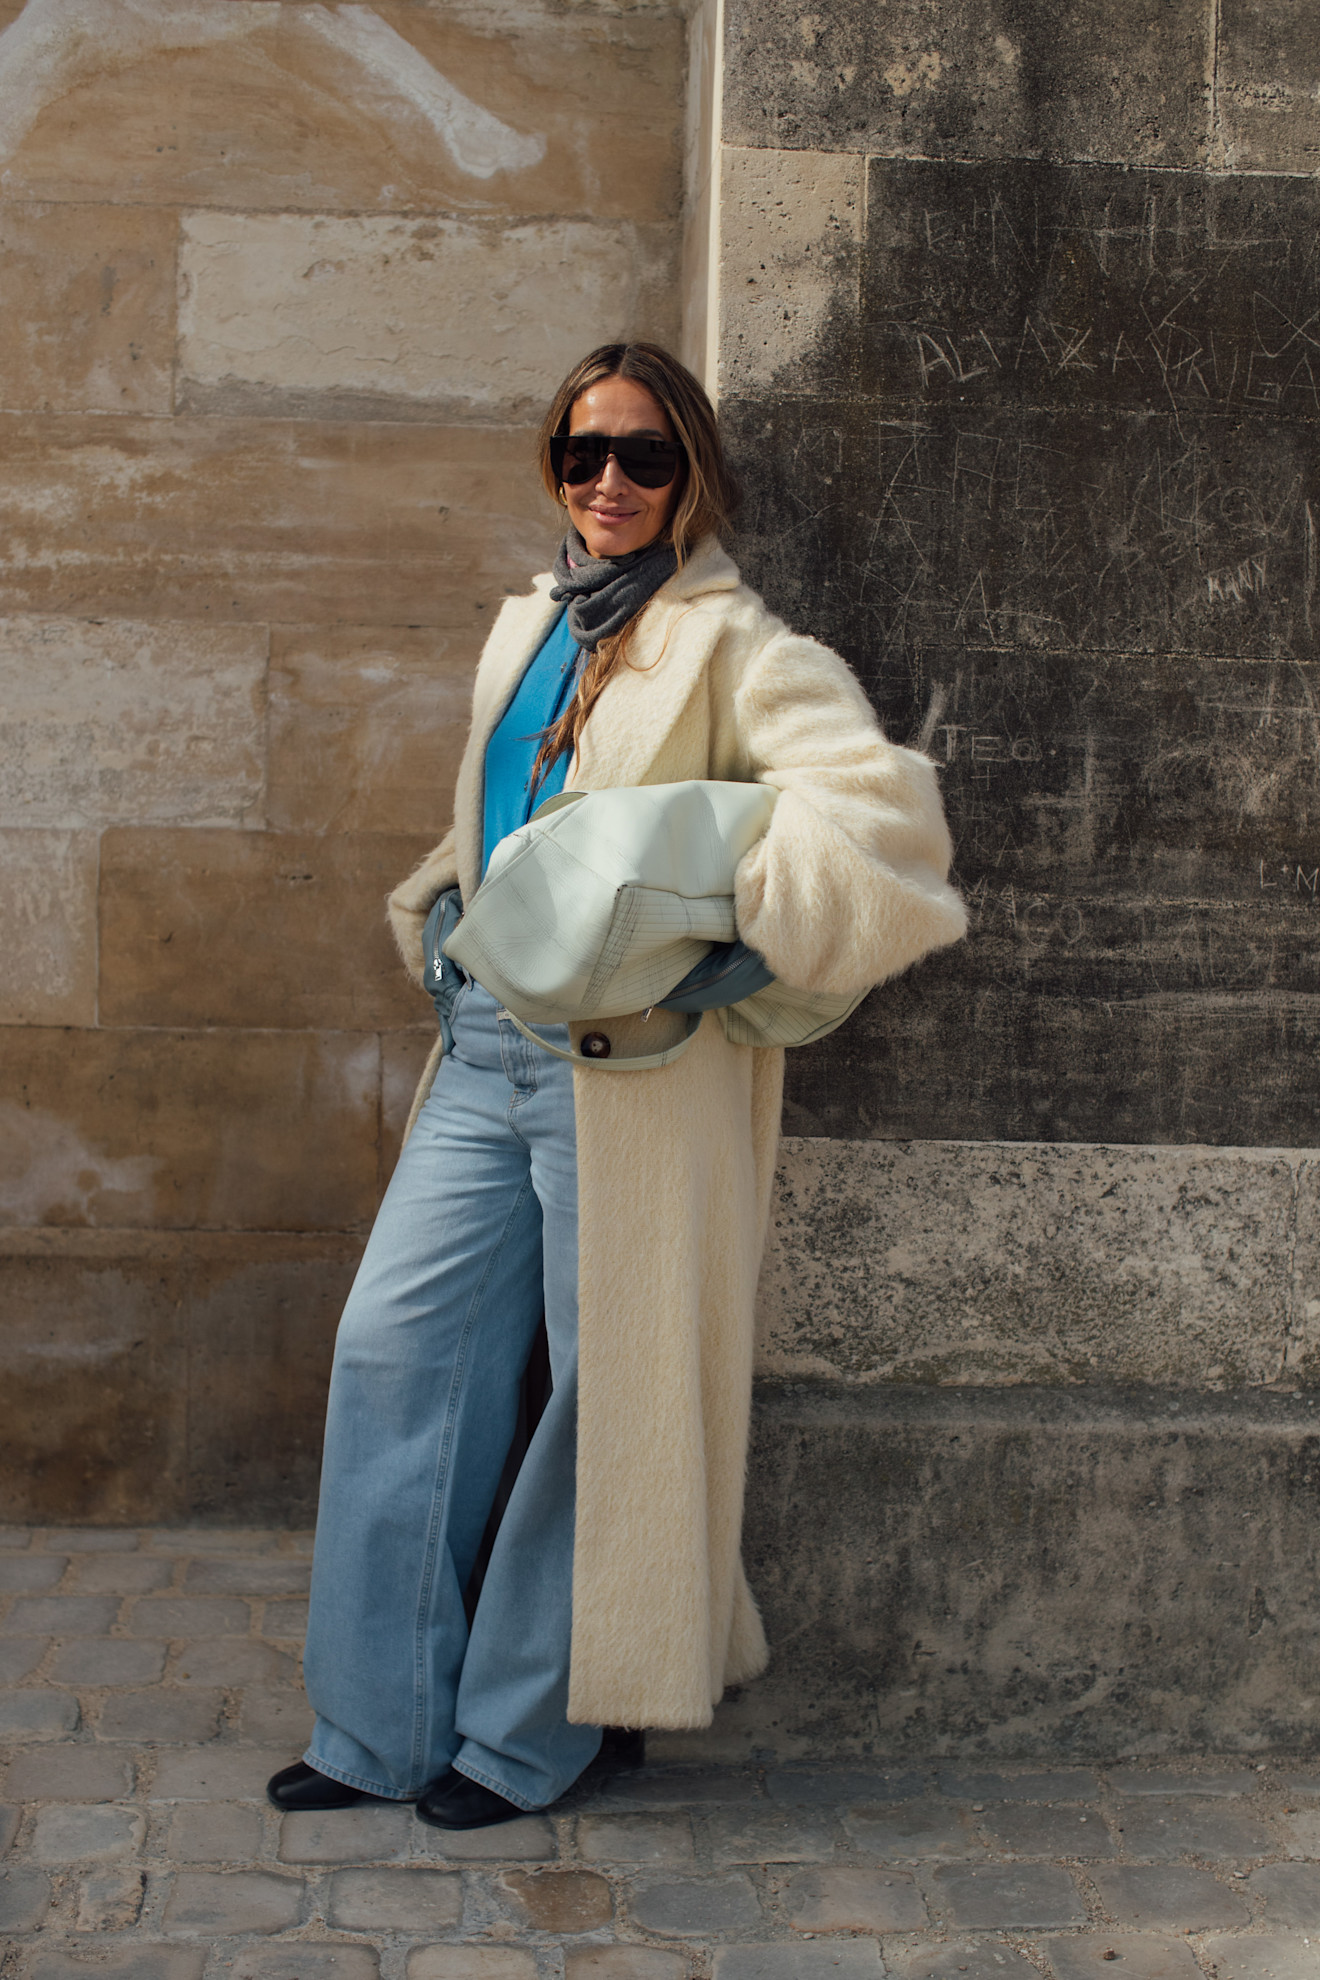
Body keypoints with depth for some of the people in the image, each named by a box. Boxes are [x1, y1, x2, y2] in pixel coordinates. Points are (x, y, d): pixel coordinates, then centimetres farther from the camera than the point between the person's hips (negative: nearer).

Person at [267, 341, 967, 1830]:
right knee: (391, 1346, 3)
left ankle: (523, 1734, 18)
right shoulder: (525, 628, 17)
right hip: (488, 1050, 7)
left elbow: (879, 799, -21)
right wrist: (438, 911, 18)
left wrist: (721, 928, -24)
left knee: (607, 1383, 2)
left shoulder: (729, 645, -6)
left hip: (637, 1062, -7)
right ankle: (383, 1728, 15)